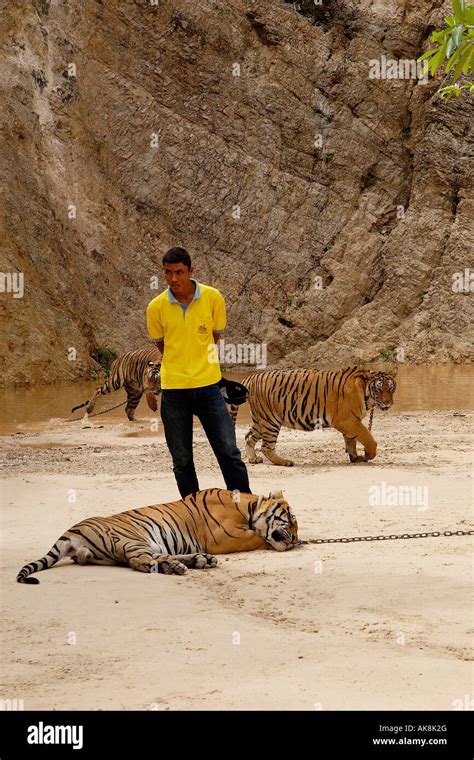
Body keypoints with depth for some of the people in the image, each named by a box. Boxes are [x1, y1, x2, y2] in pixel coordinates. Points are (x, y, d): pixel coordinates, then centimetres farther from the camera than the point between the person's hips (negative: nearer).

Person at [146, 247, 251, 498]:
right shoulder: (156, 307, -3)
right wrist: (181, 361, 8)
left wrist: (198, 359, 4)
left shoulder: (212, 297, -3)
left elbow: (215, 336, 9)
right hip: (173, 390, 0)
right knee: (181, 459, 5)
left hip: (207, 385, 0)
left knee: (229, 451, -1)